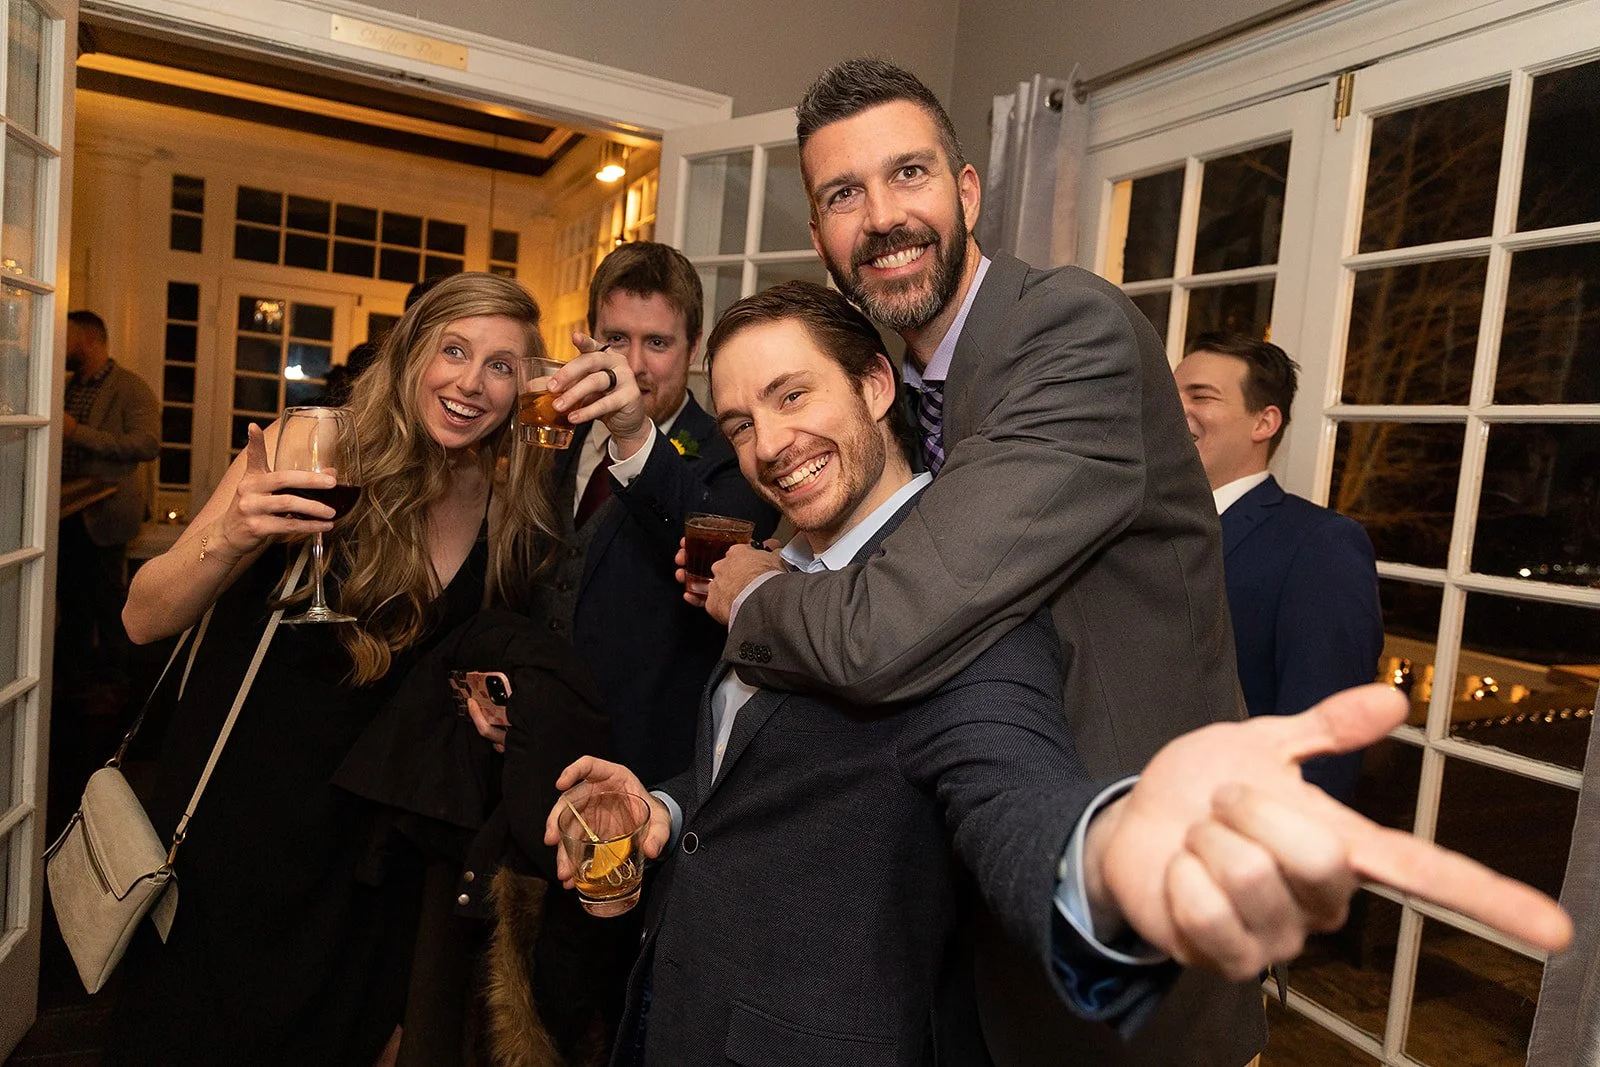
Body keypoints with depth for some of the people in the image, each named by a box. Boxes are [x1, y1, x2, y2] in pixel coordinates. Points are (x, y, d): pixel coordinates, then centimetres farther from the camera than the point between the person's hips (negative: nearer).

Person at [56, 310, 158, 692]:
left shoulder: (132, 388, -10)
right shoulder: (68, 387, 14)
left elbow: (148, 444, -23)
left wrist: (79, 433, -23)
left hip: (103, 511, -7)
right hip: (68, 510, 7)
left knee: (106, 597, 3)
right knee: (70, 595, 16)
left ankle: (112, 675, 18)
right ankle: (73, 667, 32)